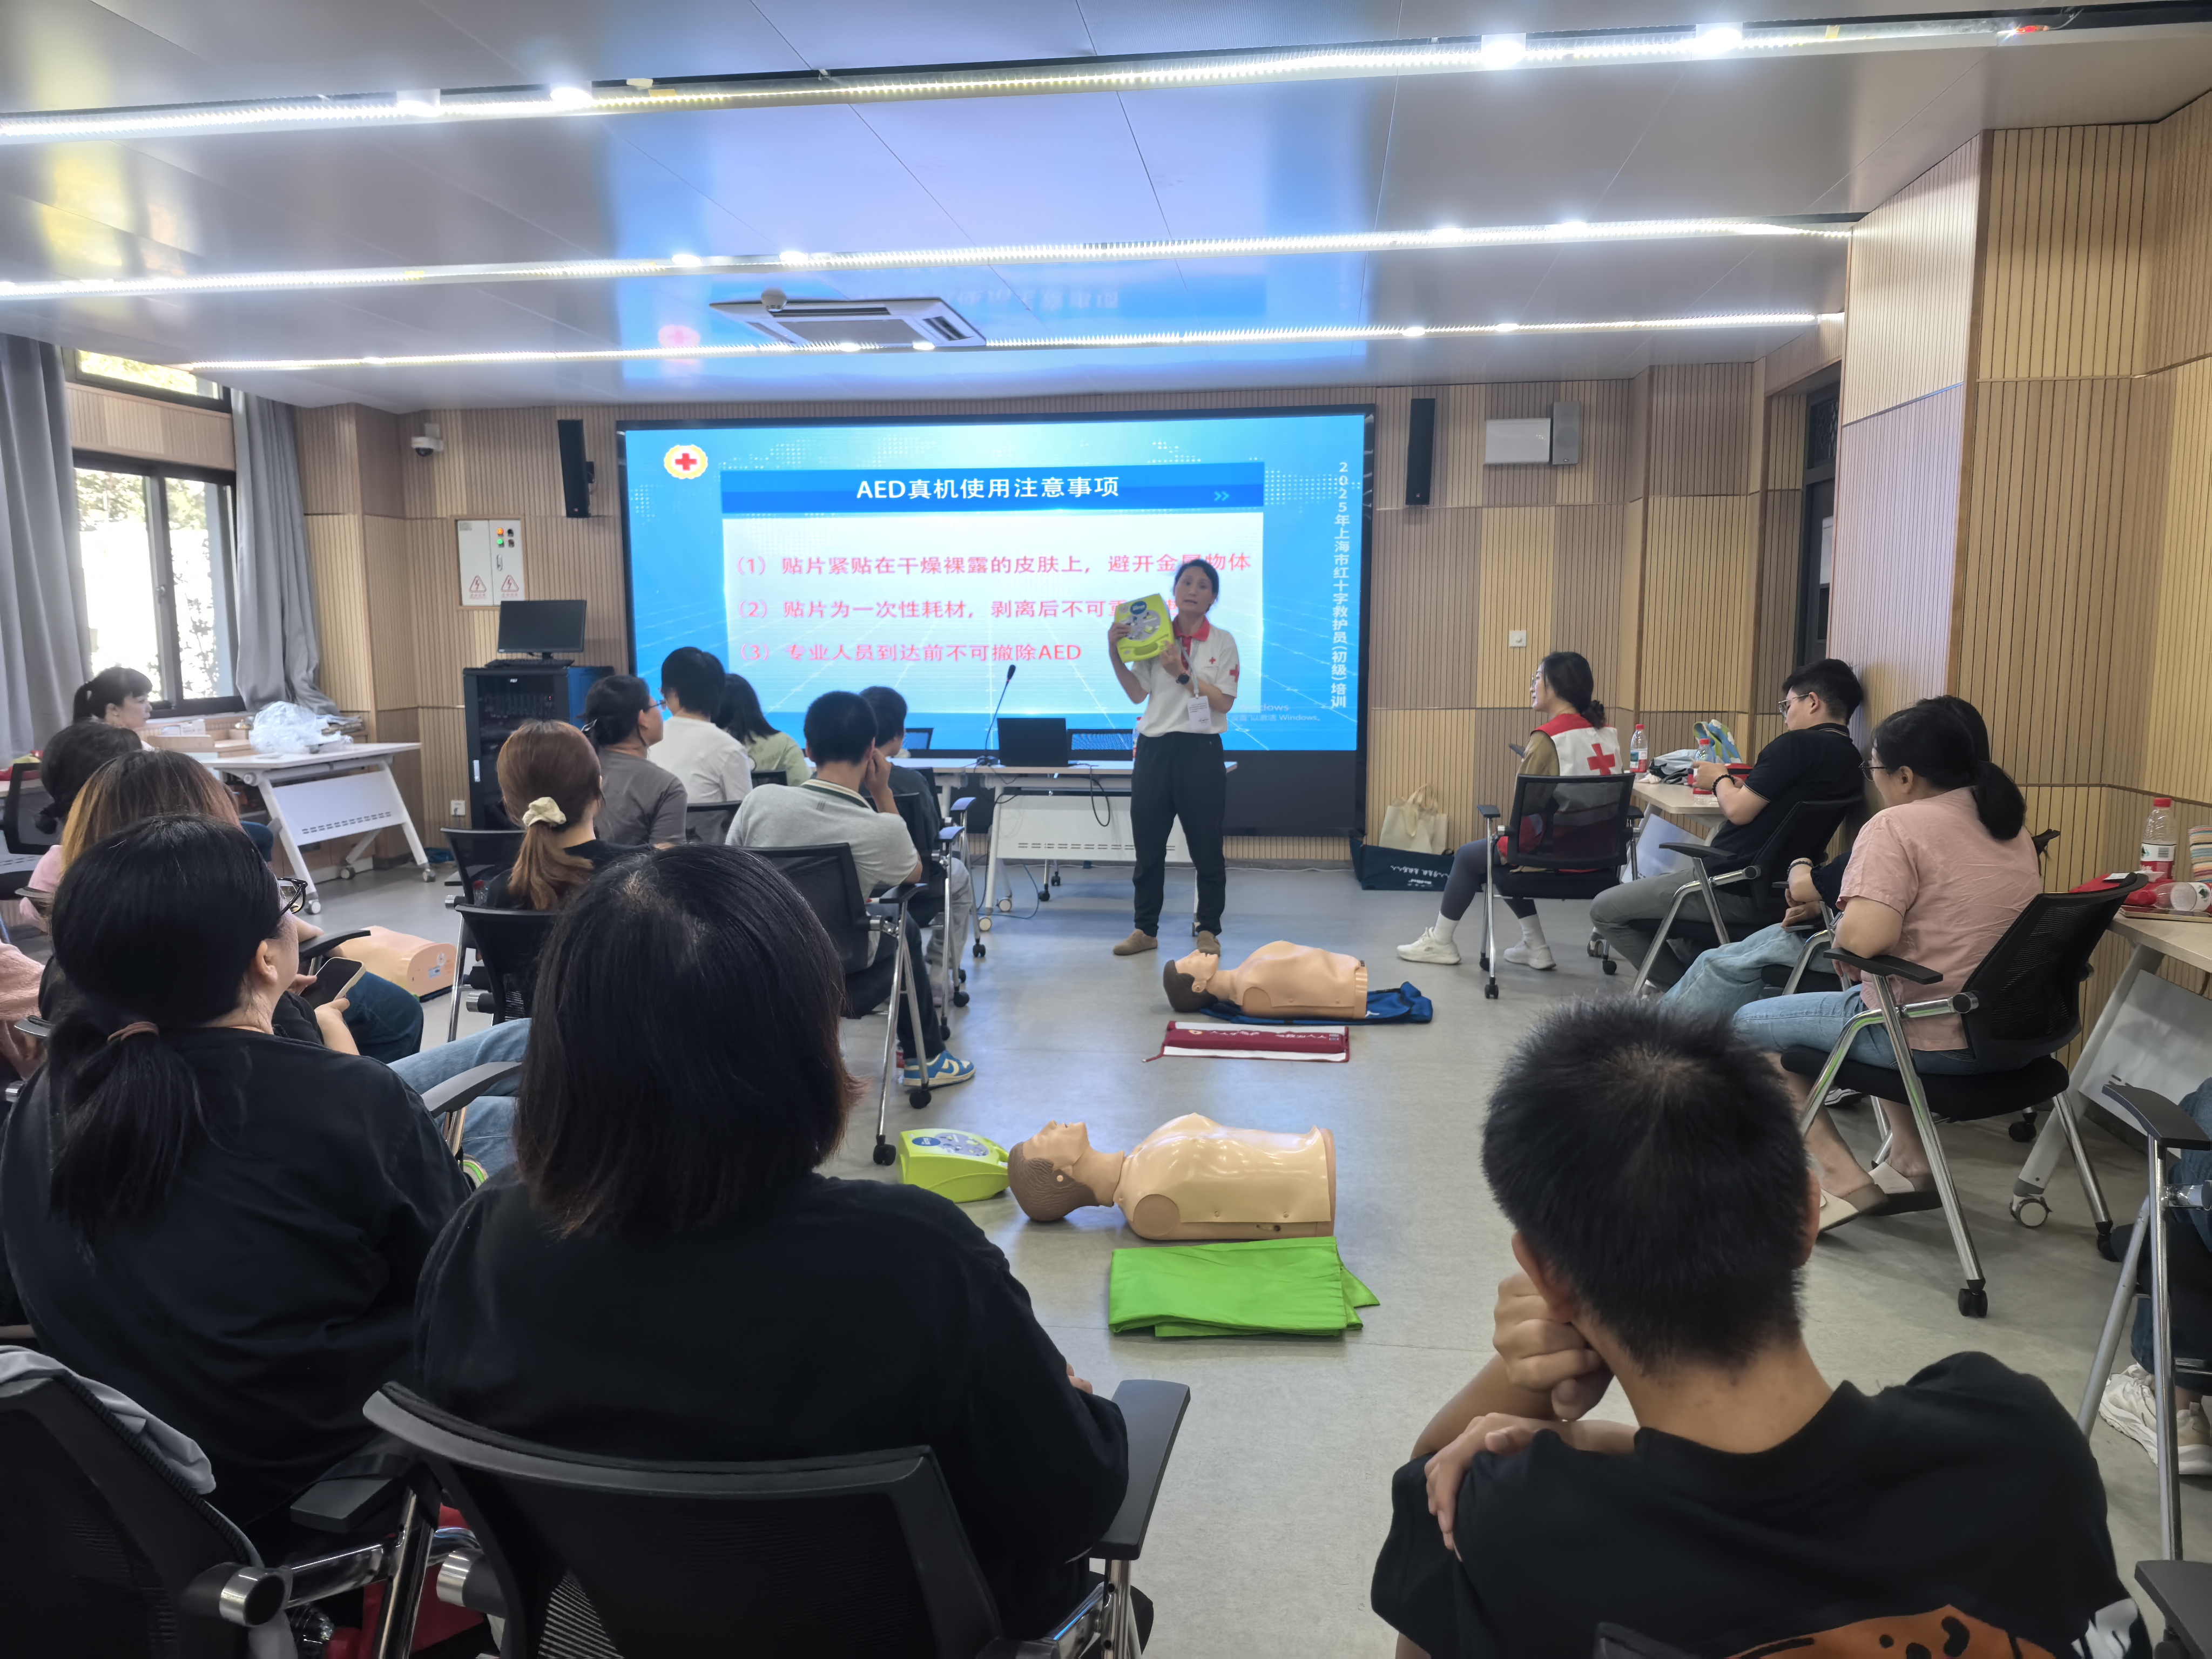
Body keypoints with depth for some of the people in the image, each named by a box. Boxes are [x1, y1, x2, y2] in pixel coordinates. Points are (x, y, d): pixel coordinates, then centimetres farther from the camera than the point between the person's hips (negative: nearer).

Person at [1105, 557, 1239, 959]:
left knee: (1206, 846, 4)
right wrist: (1115, 655, -7)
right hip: (1155, 749, 3)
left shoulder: (1222, 642, 1)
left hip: (1201, 752, -2)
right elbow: (1137, 694, 4)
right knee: (1148, 843, 7)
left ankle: (1209, 931, 17)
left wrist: (1183, 675, -15)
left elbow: (1224, 701, -8)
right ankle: (1145, 929, 19)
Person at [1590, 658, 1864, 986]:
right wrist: (1738, 784, 11)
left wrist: (1720, 779, 2)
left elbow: (1738, 810, -17)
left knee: (1604, 910, -1)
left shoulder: (1797, 745, -18)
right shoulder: (1850, 759, 9)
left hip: (1735, 890, -10)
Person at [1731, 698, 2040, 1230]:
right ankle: (1911, 1164, 31)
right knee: (1873, 999, 37)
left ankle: (1844, 1181, 1)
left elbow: (1862, 938, -29)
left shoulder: (1899, 825, -16)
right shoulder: (2008, 822, 10)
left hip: (1931, 1038, -9)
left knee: (1748, 1024, 8)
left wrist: (1841, 939, -6)